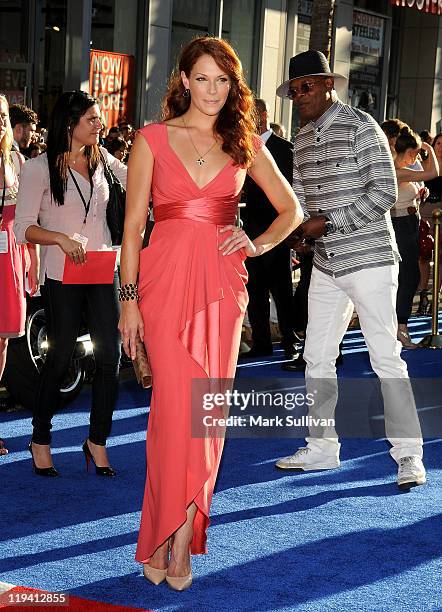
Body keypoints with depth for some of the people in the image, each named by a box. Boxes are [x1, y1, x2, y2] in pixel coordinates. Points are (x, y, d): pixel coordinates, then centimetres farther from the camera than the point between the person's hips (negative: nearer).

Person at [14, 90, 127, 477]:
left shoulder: (101, 160, 9)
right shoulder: (40, 168, -6)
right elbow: (24, 228, -8)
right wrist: (61, 238, -21)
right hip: (62, 276, -4)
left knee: (110, 355, -2)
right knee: (60, 358, 2)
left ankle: (97, 440, 11)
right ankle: (40, 439, 19)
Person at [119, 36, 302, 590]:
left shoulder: (245, 145, 11)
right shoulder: (153, 139, 5)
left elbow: (291, 209, 17)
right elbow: (133, 224, 3)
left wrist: (260, 245, -2)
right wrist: (129, 299, -3)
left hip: (222, 284, 3)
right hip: (165, 279, -2)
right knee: (177, 403, -11)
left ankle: (175, 536, 10)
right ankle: (170, 538, 0)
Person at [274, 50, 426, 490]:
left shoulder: (360, 127, -10)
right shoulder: (303, 139, 12)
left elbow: (385, 193, -16)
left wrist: (327, 221, -18)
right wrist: (297, 226, -5)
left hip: (368, 259, -8)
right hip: (326, 264, 8)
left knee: (386, 356, -6)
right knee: (317, 357, 10)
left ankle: (408, 454, 2)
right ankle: (322, 448, 22)